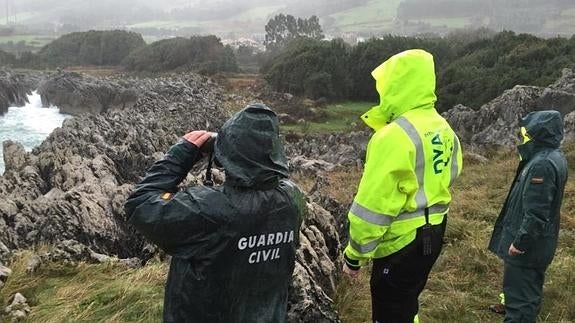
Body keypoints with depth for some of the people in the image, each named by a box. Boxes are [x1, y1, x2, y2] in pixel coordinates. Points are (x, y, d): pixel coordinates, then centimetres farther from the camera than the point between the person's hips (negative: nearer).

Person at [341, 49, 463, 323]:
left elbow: (373, 206, -22)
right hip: (434, 232, 9)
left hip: (402, 242, -9)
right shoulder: (442, 128, 4)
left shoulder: (394, 135, -23)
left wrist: (354, 255, -13)